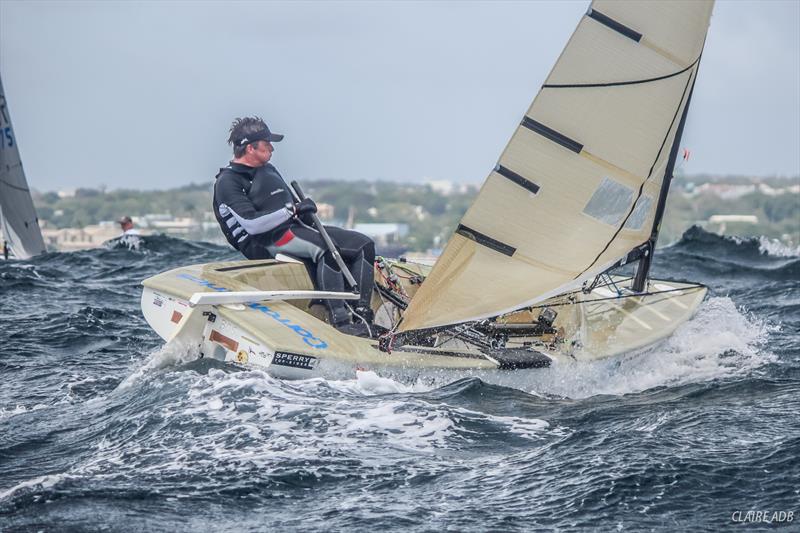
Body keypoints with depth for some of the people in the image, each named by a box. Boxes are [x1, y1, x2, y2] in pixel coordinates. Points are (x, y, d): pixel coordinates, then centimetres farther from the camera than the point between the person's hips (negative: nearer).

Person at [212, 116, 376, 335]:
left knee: (364, 245, -6)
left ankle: (362, 313, -16)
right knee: (326, 249, -36)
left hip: (297, 227, 9)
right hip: (271, 240, -9)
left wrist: (306, 207, 5)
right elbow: (252, 224, -19)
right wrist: (292, 210, -18)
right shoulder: (227, 183, -7)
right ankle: (340, 318, -41)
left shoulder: (268, 170, 21)